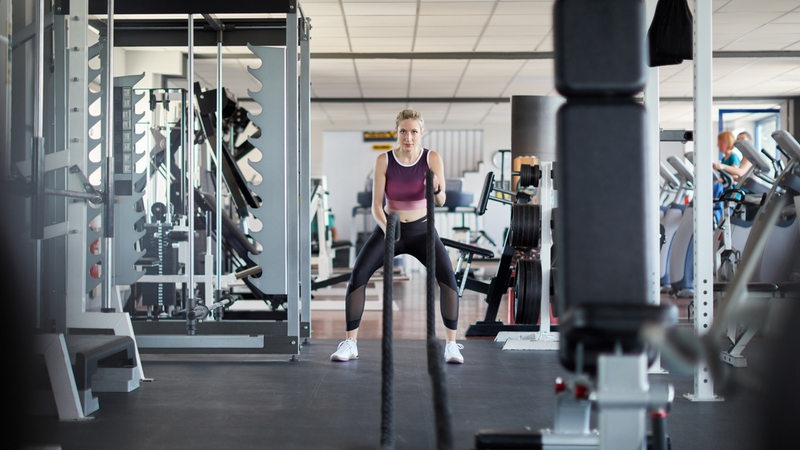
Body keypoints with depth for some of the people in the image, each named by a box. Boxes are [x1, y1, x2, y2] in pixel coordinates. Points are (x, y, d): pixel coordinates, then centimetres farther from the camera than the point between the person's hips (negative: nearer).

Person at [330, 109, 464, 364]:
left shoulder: (433, 159, -12)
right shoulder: (384, 160, -12)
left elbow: (441, 201, -21)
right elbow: (376, 204, -15)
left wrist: (436, 189, -45)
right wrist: (385, 227, -35)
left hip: (422, 230, 0)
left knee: (447, 277, -25)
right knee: (358, 274, -20)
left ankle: (451, 345, -13)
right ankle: (350, 344, -9)